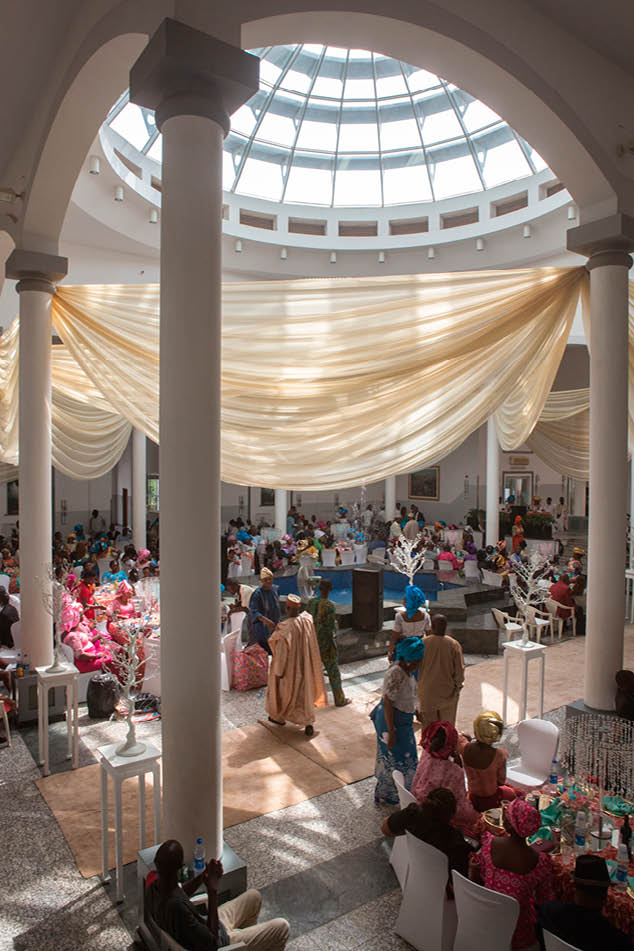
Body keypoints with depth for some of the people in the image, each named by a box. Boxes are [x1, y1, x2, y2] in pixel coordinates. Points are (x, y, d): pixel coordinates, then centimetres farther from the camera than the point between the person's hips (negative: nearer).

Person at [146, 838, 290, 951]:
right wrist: (212, 892, -32)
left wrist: (204, 876, -10)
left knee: (254, 896, 23)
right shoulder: (176, 906, -42)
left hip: (203, 925, 8)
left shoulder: (153, 880, -17)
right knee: (281, 927, 0)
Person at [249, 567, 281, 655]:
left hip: (274, 624, 6)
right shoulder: (257, 593, -22)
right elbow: (253, 611, -27)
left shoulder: (275, 589, -3)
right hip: (262, 626, -6)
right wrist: (267, 621, -38)